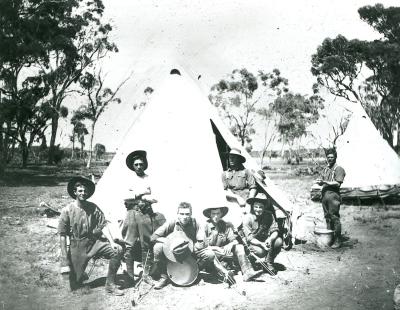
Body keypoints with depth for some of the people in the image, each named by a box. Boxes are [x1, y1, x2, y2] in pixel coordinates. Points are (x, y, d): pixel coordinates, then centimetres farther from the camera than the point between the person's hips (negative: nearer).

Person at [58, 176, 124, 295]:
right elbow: (62, 235, -7)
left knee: (118, 250, -20)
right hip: (77, 246, -3)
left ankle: (110, 285, -8)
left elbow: (103, 226, -1)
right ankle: (81, 275, 33)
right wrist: (65, 258, -11)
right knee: (75, 285, -5)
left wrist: (112, 242, -15)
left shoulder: (93, 208, 1)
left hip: (94, 241, 3)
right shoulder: (67, 211, -8)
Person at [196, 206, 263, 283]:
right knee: (210, 254, -39)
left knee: (239, 247, -14)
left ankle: (248, 272, -32)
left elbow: (234, 240, -1)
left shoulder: (226, 225, 7)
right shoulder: (205, 226, -5)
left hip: (221, 253, 4)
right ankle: (226, 274, -56)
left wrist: (230, 245, -23)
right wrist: (217, 249, -19)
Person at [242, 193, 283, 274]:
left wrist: (270, 239, -33)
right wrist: (261, 244, -35)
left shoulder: (269, 215, -8)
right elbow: (249, 238, -19)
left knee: (279, 241, -24)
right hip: (252, 243, -4)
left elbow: (275, 230, -11)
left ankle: (269, 263, -3)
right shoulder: (247, 218, -18)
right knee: (260, 252, -35)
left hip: (265, 241, 4)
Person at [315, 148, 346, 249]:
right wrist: (319, 182, -3)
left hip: (333, 196, -7)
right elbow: (322, 182, 21)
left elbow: (338, 183, -13)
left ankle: (338, 241, -3)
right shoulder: (325, 169, 19)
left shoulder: (338, 169, -4)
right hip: (325, 195, 7)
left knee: (335, 218, -7)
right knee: (327, 218, 11)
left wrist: (324, 182, -17)